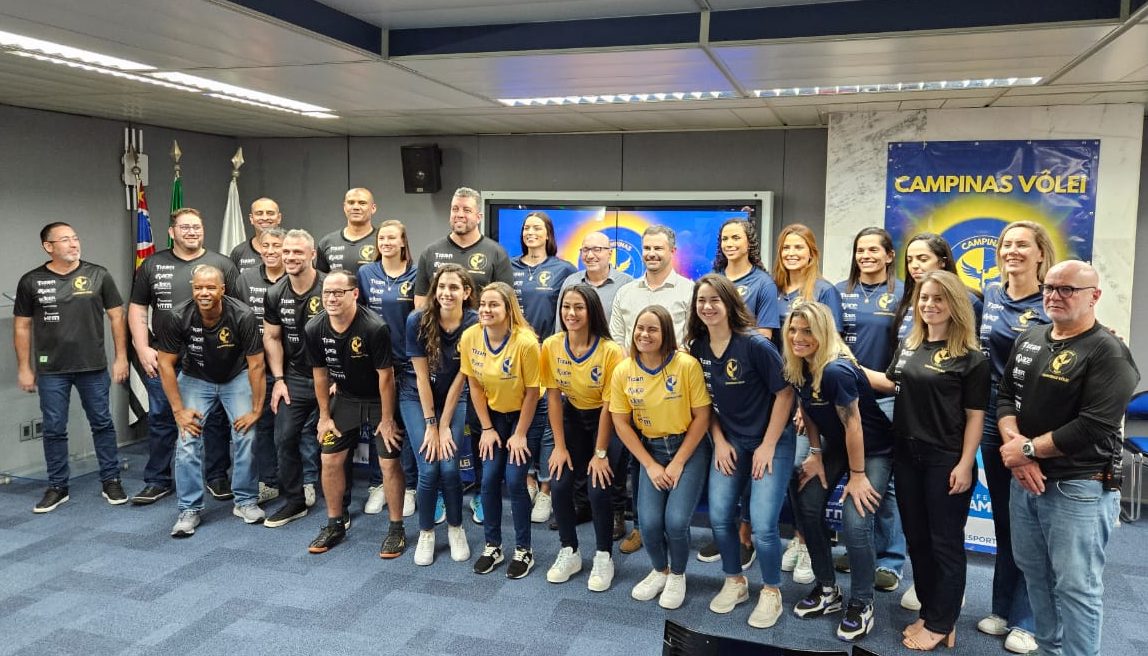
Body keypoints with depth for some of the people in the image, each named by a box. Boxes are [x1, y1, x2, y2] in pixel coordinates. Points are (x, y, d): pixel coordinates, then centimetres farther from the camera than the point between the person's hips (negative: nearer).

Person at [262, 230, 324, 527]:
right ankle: (295, 500, 19)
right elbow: (271, 338, 10)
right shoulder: (276, 294, 2)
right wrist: (278, 379, 3)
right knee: (285, 438, 3)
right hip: (294, 378, 4)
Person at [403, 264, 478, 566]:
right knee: (429, 469, -9)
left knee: (449, 467, -10)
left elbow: (459, 379, -14)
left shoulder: (474, 325, -19)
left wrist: (444, 425, -13)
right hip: (417, 397, -1)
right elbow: (422, 375, -16)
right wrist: (430, 424, -14)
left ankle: (455, 527, 16)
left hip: (453, 399, 1)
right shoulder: (418, 321, -21)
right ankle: (425, 533, 14)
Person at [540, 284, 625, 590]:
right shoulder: (551, 346, -13)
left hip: (605, 421, -3)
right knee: (559, 484, -8)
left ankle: (604, 557, 9)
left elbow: (609, 404, -19)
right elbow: (554, 397, -7)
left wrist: (600, 453, -16)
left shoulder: (610, 351, -24)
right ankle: (569, 552, 14)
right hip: (573, 418, 4)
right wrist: (560, 446, -7)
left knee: (598, 490, -14)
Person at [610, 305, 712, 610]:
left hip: (689, 448, -2)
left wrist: (678, 463, -10)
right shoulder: (623, 372, -7)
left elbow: (701, 416, -10)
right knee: (649, 523, -12)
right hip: (650, 450, 3)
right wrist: (650, 465, -5)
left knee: (676, 521, -17)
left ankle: (678, 575, 16)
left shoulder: (687, 365, -16)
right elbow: (621, 423, -2)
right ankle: (660, 571, 23)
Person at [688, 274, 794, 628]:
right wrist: (719, 441, 0)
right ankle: (735, 582, 26)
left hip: (772, 442, -5)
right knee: (719, 517, 2)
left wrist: (768, 446, -13)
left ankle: (771, 592, 16)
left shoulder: (755, 344, -19)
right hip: (729, 442, 5)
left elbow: (785, 393, -14)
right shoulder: (698, 348, -2)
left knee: (762, 525, -9)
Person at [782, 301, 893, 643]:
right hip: (836, 446, 8)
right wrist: (815, 454, 6)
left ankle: (861, 605, 6)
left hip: (873, 450, -8)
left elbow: (853, 425, -26)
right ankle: (827, 590, 21)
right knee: (807, 508, 3)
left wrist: (857, 475, -18)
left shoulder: (837, 371, -32)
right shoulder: (799, 367, -8)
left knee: (855, 523, -16)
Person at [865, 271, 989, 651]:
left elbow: (975, 416, -11)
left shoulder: (970, 357, -9)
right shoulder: (908, 345, 8)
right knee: (916, 539, 14)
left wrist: (965, 464, -16)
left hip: (946, 460, -6)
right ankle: (929, 612, 29)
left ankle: (940, 624, 17)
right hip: (907, 455, 6)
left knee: (945, 543, 5)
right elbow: (890, 383, 23)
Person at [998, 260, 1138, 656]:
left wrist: (1029, 449, -14)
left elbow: (1094, 428, -20)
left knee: (1076, 586, 0)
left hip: (1079, 488, -7)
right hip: (1025, 479, 7)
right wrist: (1014, 442, -9)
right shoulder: (1029, 340, 10)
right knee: (1034, 572, 17)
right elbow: (1005, 396, 10)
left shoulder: (1107, 352, -12)